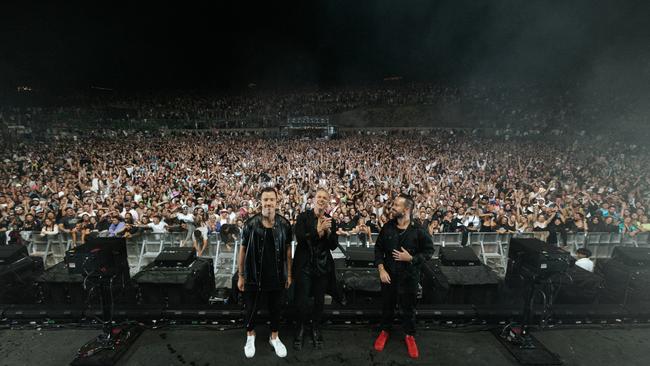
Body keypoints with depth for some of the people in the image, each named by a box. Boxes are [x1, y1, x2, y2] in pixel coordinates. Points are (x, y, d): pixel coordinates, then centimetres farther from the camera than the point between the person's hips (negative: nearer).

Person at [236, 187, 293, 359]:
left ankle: (274, 337, 41)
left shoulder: (284, 224, -7)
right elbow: (243, 249, -3)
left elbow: (288, 249, 2)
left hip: (276, 275, 1)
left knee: (275, 308, 17)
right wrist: (240, 276, -1)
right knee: (251, 307, 16)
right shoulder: (251, 223, -11)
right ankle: (250, 336, 43)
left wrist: (289, 274, 3)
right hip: (254, 275, -1)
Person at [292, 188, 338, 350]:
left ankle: (316, 329, 38)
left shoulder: (331, 221, 2)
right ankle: (300, 329, 31)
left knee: (319, 300, 15)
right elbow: (300, 239, -18)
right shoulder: (303, 217, -7)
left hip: (323, 266, 3)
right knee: (302, 301, 4)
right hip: (304, 265, -3)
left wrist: (328, 231, -19)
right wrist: (318, 230, -27)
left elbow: (334, 246, -1)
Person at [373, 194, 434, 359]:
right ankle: (385, 330, 42)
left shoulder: (418, 230, -14)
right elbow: (378, 248, 0)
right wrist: (381, 269, -9)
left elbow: (429, 251, -5)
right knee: (387, 305, 18)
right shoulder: (387, 227, -7)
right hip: (388, 274, 2)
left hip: (409, 276, -2)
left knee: (408, 307, 15)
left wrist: (411, 258, -18)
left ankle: (410, 335, 40)